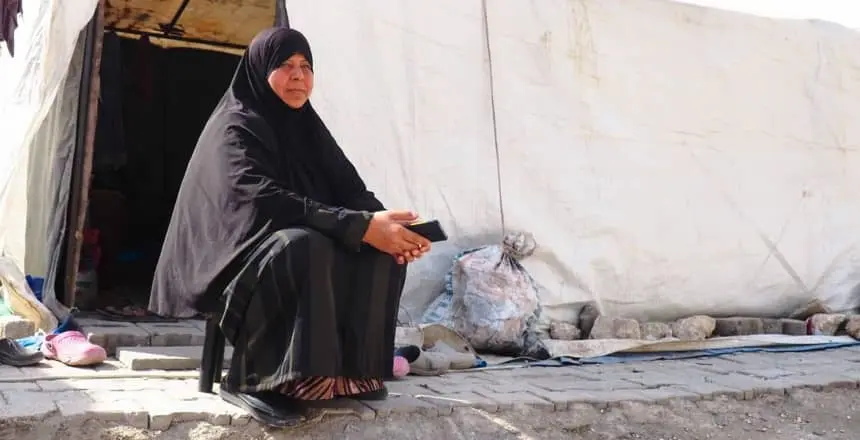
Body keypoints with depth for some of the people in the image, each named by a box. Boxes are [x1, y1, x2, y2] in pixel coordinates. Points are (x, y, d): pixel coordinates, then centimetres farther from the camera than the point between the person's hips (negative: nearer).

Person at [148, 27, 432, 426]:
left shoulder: (307, 127, 12)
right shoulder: (235, 128, -12)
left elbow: (350, 189, 2)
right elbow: (265, 202, -28)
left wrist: (383, 223, -22)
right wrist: (361, 226, -35)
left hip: (302, 249, 7)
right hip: (240, 262, -7)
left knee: (381, 252, -14)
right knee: (304, 246, -37)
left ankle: (348, 369, -13)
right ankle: (252, 377, -27)